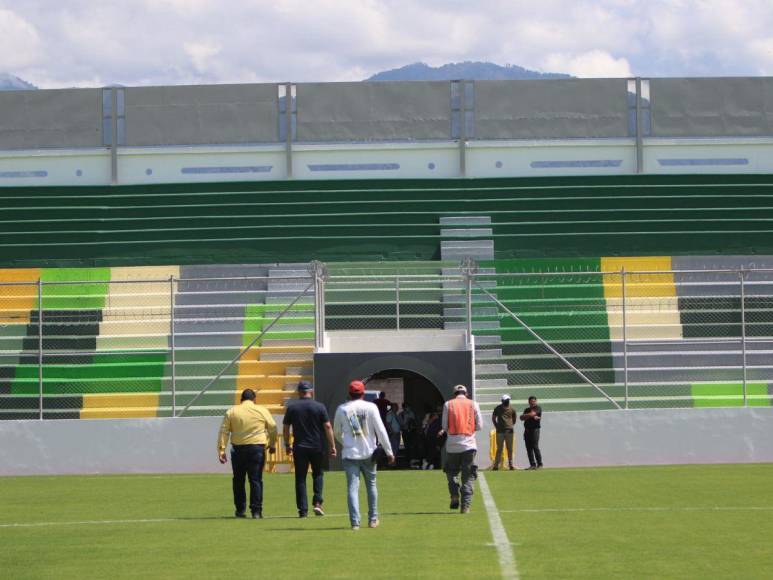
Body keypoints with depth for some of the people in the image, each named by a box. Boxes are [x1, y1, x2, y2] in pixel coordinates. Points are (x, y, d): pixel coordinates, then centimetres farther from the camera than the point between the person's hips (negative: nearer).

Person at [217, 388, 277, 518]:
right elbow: (273, 428, 7)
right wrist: (272, 444, 21)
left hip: (238, 449, 1)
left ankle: (240, 509, 18)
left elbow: (224, 431, -1)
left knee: (238, 480, 14)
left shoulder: (232, 411, 4)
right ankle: (256, 510, -3)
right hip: (257, 448, -1)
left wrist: (221, 449, -1)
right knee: (256, 480, 2)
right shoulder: (262, 410, 2)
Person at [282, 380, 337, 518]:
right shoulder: (320, 407, -2)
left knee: (300, 478, 5)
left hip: (299, 448, 0)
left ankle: (303, 510, 2)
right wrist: (332, 446, 0)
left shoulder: (292, 408, 1)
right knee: (318, 474, 16)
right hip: (317, 447, 0)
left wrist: (287, 445, 16)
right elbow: (328, 427, -5)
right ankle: (317, 502, -1)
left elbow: (285, 428, 5)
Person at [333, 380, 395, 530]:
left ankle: (355, 521, -14)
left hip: (350, 454, 0)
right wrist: (389, 452, -3)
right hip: (368, 453, 0)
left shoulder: (341, 409, 2)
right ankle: (373, 519, 22)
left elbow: (337, 433, 15)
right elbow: (380, 431, -7)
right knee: (371, 485, 16)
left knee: (353, 487, -3)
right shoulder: (370, 407, -3)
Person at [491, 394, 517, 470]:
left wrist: (512, 425, 8)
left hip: (509, 431, 1)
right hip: (500, 431, -1)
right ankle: (496, 465, -1)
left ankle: (510, 464, 7)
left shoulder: (511, 409, 2)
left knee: (510, 448, 3)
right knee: (499, 448, -2)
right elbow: (493, 418, 9)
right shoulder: (498, 408, 0)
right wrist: (496, 426, 2)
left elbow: (514, 418, 17)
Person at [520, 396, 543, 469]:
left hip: (535, 429, -6)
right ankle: (532, 464, 7)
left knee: (535, 447, -11)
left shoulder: (538, 408, 1)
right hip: (527, 430, 6)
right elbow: (522, 418, 5)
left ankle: (539, 464, -8)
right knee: (529, 448, 3)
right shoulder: (527, 409, 19)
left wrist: (525, 416, 2)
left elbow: (532, 414, -15)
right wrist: (529, 416, -10)